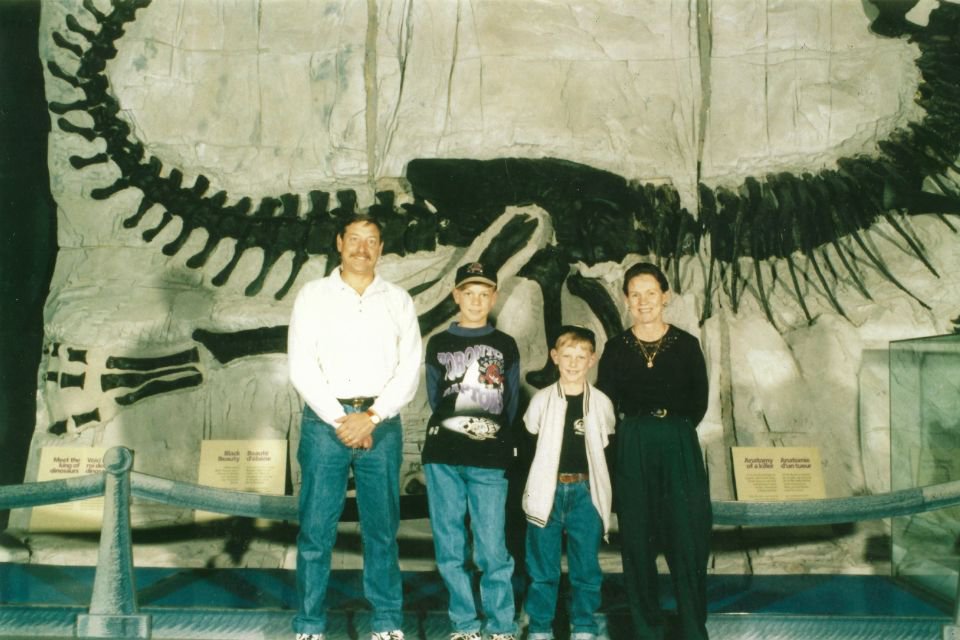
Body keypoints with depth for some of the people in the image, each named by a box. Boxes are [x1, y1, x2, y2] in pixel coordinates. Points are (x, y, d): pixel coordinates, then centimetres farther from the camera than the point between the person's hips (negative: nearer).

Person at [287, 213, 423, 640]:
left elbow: (409, 370, 3)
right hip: (325, 420, -1)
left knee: (382, 528, 4)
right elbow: (302, 367, -1)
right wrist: (340, 420, -9)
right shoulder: (313, 295, 7)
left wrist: (370, 417, -9)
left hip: (381, 424, 1)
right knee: (316, 528, -1)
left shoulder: (398, 301, 11)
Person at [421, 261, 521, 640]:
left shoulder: (505, 346, 10)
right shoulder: (438, 345, 12)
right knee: (449, 548, 3)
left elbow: (511, 406, 12)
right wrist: (455, 427, 6)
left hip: (490, 461, -1)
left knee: (492, 550, -6)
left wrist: (494, 437, 10)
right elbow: (435, 399, 14)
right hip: (442, 459, 2)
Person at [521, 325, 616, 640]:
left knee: (586, 567, 5)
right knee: (542, 567, 6)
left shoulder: (601, 402, 3)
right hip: (547, 492, 0)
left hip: (586, 493, 1)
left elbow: (610, 449, 9)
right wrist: (530, 488, 2)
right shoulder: (542, 399, 1)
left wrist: (606, 493, 6)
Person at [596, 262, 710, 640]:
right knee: (637, 545, 3)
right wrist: (640, 434, 1)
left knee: (688, 542, -3)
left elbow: (699, 403, 10)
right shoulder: (616, 348, 5)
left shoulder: (686, 345, 4)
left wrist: (673, 429, 5)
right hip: (632, 452, 1)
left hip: (680, 449, -1)